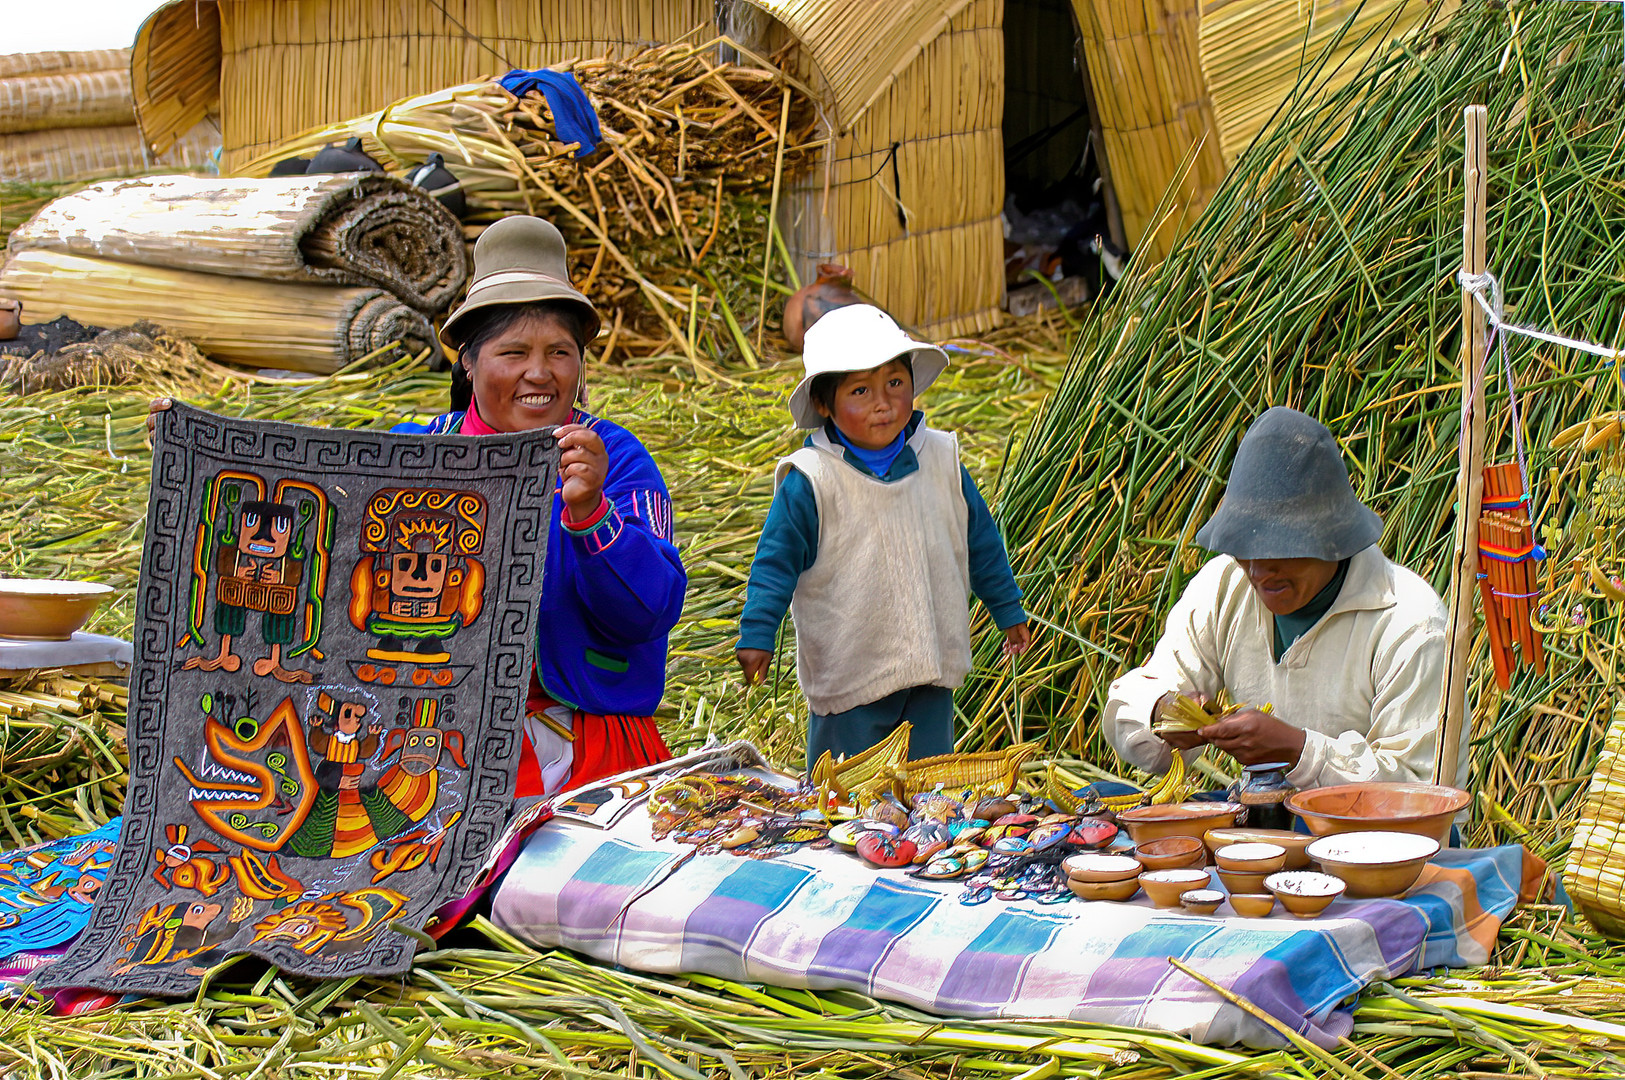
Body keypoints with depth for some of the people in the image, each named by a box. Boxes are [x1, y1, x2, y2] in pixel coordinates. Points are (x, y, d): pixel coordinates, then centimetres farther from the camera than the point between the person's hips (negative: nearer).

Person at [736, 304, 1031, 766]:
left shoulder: (940, 461, 1)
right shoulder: (811, 481, -13)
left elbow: (980, 540, 14)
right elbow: (777, 559, -7)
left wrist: (1008, 610, 21)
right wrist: (757, 634, -15)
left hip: (931, 672, 4)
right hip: (847, 672, -3)